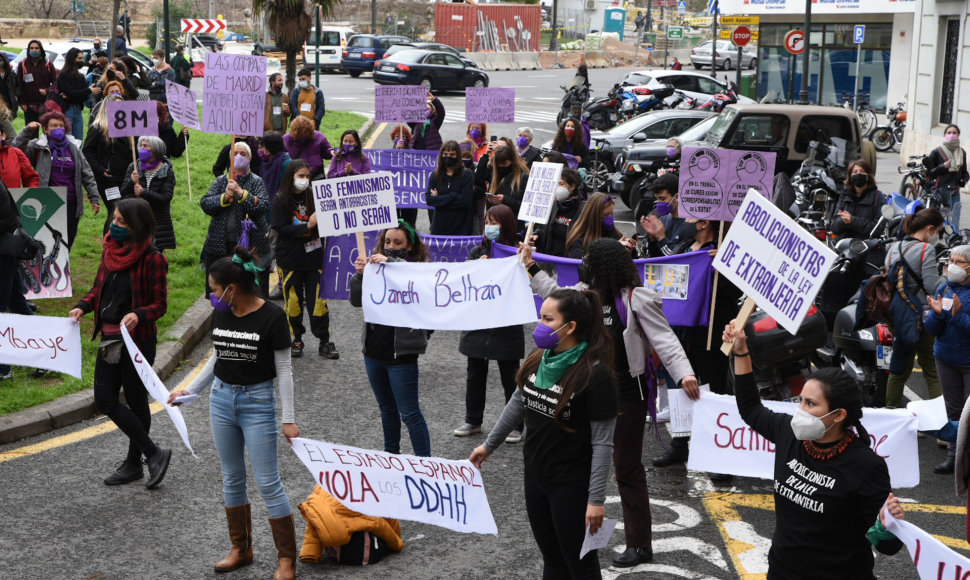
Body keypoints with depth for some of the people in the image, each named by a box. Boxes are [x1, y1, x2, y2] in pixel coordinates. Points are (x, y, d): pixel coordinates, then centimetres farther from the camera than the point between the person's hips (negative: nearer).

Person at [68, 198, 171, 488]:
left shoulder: (152, 258, -16)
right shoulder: (110, 249, 5)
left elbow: (160, 304, -12)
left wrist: (138, 315, -31)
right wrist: (82, 306, -3)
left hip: (138, 339, -8)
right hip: (109, 338, 8)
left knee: (135, 400, 2)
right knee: (104, 399, 8)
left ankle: (133, 462, 20)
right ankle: (153, 453, 18)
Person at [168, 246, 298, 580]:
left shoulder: (271, 316, -15)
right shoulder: (221, 315, 3)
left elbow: (284, 370, -11)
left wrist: (289, 419, -12)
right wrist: (190, 391, 17)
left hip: (258, 402, -6)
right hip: (222, 398, 6)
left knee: (268, 483, -5)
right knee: (232, 478, 13)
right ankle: (241, 549, 27)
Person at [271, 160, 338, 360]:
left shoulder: (312, 197, 4)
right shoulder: (281, 201, -4)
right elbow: (280, 229, -13)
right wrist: (307, 226, -21)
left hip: (313, 258, 2)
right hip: (290, 259, -2)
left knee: (318, 299, 1)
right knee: (293, 300, 5)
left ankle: (324, 342, 7)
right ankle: (296, 340, 20)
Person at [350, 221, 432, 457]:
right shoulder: (375, 266, 5)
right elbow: (357, 300, 0)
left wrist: (391, 262, -35)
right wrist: (360, 275, -17)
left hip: (401, 354, -6)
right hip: (374, 351, 6)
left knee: (409, 413, -4)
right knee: (387, 408, 21)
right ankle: (391, 454, 36)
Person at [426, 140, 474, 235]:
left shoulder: (467, 175, -1)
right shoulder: (435, 175, 8)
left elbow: (466, 200, -10)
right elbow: (428, 199, -3)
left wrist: (440, 199, -7)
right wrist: (452, 196, -11)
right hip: (440, 226, 3)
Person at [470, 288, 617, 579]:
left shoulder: (595, 374, -22)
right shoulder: (538, 360, -1)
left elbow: (602, 442, -19)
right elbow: (518, 403, 15)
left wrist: (596, 499, -19)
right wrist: (489, 445, 23)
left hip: (571, 485, -7)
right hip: (535, 476, 7)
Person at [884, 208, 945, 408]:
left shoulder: (893, 248, 10)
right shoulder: (926, 250, -14)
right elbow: (932, 286, -19)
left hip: (897, 315, 7)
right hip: (921, 315, -7)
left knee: (900, 369, 17)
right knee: (933, 371, -1)